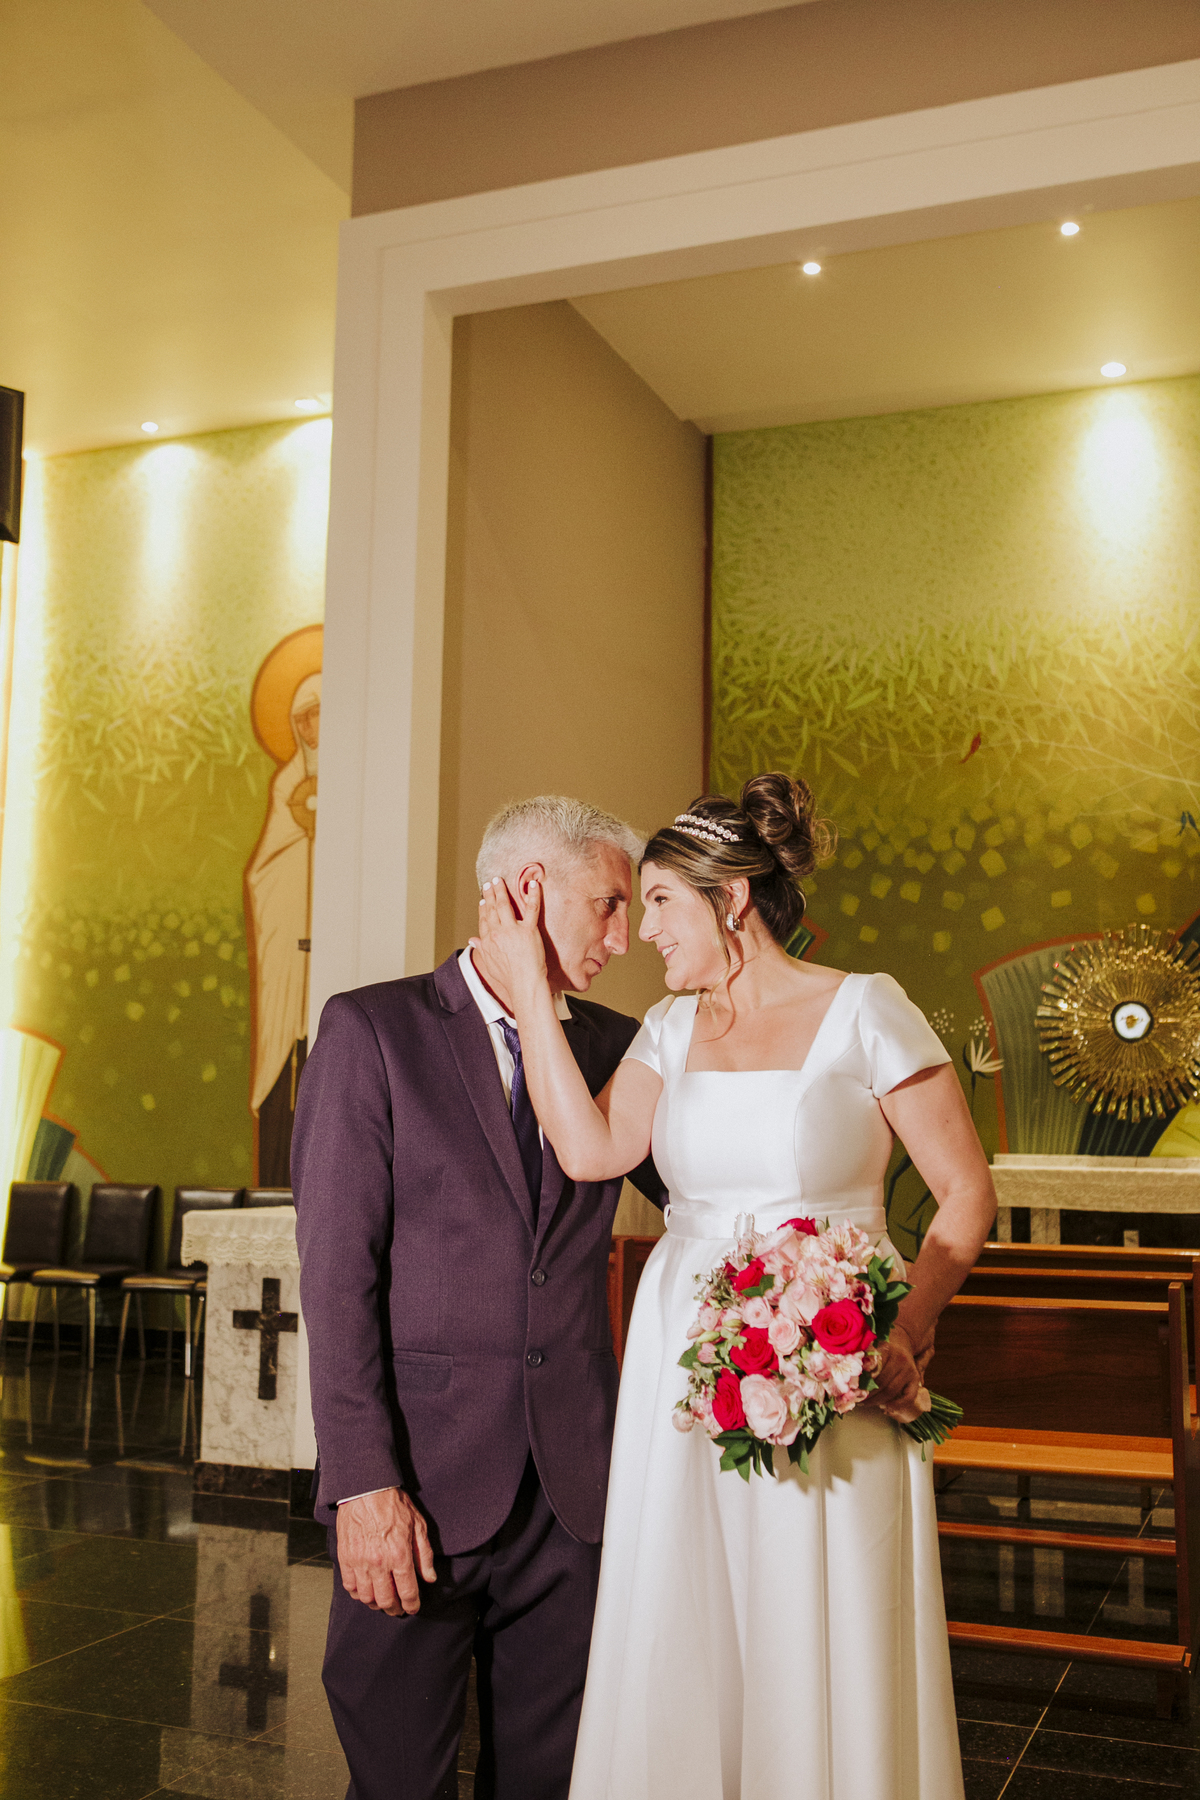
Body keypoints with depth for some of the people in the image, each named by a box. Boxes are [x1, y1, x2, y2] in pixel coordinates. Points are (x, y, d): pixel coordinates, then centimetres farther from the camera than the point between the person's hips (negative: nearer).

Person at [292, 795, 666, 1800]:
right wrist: (363, 1481, -14)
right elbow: (337, 1271, -9)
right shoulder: (372, 1029, -5)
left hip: (572, 1480, 4)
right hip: (422, 1481, -3)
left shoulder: (616, 1048, 8)